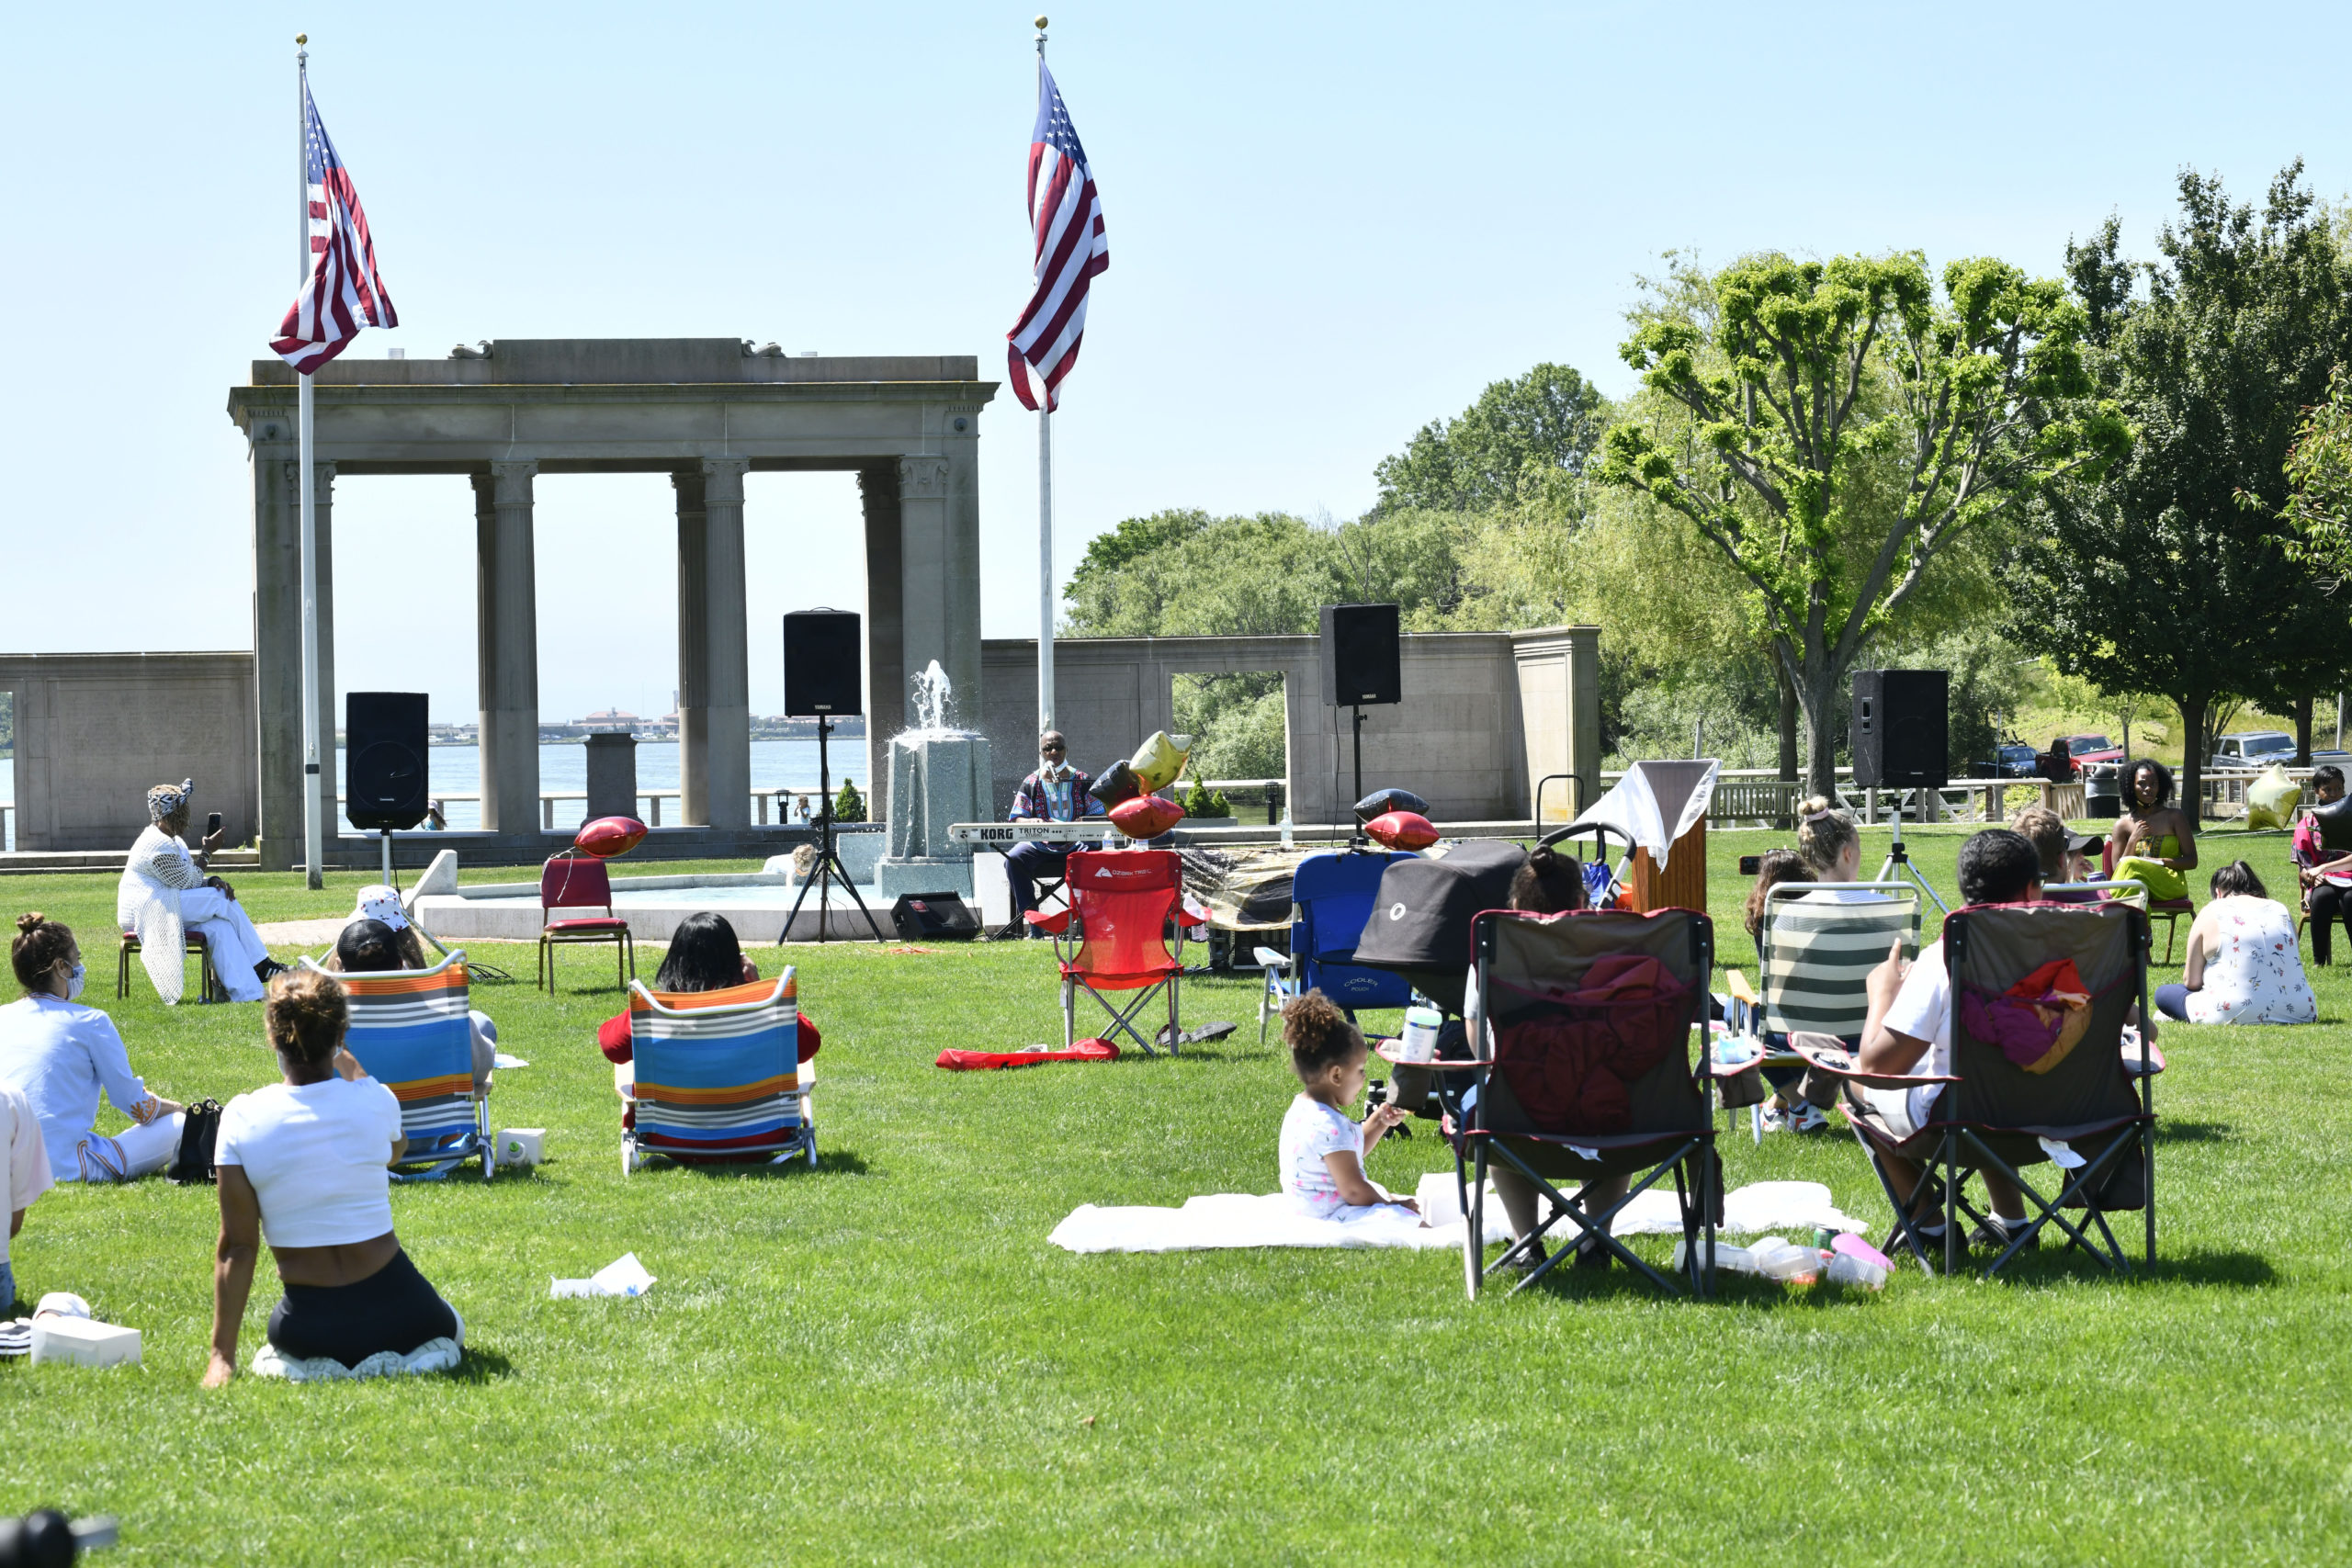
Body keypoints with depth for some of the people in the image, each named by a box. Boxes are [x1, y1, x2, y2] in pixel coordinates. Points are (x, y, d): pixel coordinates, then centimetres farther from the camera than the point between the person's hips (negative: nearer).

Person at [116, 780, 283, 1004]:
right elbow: (187, 882, -15)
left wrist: (213, 882, -4)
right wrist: (207, 851, -6)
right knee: (220, 900, -17)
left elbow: (189, 880, 17)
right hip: (147, 910, -10)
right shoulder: (159, 845, -16)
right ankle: (260, 965, -9)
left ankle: (245, 992, -24)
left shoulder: (174, 841, 19)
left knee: (219, 926, -14)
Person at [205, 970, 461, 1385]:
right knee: (448, 1330, 33)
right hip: (395, 1316, -1)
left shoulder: (241, 1118, -10)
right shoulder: (375, 1101, -8)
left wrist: (222, 1356, -3)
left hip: (308, 1330, 1)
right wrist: (353, 1071, 29)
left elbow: (237, 1246, -9)